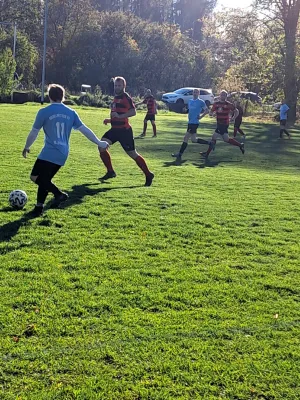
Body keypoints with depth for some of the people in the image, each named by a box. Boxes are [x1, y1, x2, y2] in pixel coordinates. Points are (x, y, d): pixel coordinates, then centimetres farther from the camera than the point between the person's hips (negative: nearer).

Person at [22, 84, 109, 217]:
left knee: (35, 177, -3)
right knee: (44, 179, 16)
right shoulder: (71, 113, 7)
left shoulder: (44, 112, -4)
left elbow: (34, 132, 3)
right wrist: (99, 143, 17)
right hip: (62, 155, 6)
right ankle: (39, 207, 15)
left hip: (49, 153, -6)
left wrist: (26, 147, 19)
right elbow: (85, 130, 8)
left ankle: (59, 194, -13)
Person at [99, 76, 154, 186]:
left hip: (124, 130, -8)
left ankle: (148, 175, 11)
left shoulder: (126, 97, -8)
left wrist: (119, 116, -28)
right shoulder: (116, 98, 18)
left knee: (133, 154, -3)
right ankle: (110, 172, 3)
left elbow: (133, 112, -22)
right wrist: (109, 120, 14)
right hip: (115, 129, 8)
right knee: (101, 146, -8)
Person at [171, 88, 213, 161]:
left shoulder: (201, 102, -6)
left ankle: (179, 154, -3)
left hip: (194, 123, -8)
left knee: (186, 138, -8)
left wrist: (201, 117, -12)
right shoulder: (190, 101, 16)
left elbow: (207, 111, -4)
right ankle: (209, 143, 19)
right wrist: (186, 110, 5)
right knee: (194, 139, 8)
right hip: (190, 122, 8)